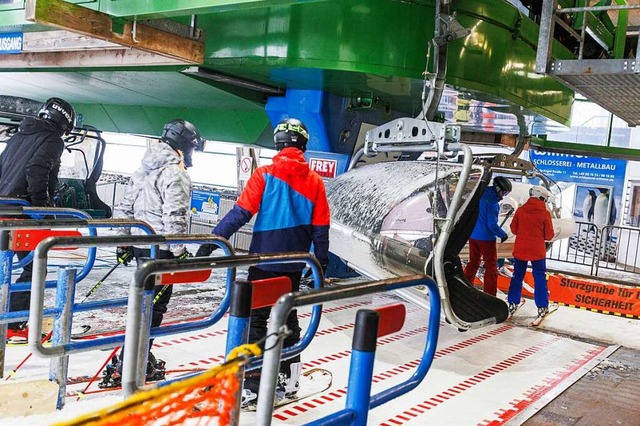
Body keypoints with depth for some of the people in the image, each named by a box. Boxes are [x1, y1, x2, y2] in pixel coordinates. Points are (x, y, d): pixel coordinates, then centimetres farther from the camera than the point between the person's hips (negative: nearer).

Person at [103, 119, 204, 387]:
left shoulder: (144, 169, 14)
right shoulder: (176, 174, -13)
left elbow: (124, 207, 16)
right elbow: (174, 217, -20)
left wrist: (124, 241, 21)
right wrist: (180, 253, -15)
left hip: (141, 244, 9)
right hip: (161, 249, -9)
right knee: (153, 306, -2)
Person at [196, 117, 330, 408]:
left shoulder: (265, 175, -8)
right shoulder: (314, 180, 2)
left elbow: (240, 213, -16)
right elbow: (320, 228, 4)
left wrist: (211, 242, -14)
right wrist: (321, 264, 13)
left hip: (265, 259, -4)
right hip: (295, 263, 4)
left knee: (255, 318, 3)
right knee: (287, 315, 17)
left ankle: (251, 387, 3)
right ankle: (288, 381, 26)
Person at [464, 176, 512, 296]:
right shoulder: (492, 203, -22)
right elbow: (492, 224, -22)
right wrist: (503, 234, -7)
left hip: (473, 235, 7)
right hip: (486, 238, -7)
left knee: (473, 262, 21)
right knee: (491, 267, 5)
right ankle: (490, 296, 9)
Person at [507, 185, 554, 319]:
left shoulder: (520, 210, -4)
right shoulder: (545, 213, -10)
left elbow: (513, 229, 2)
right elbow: (549, 235, -7)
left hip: (520, 249, 3)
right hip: (537, 251, -2)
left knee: (517, 276, 15)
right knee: (540, 278, 8)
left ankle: (513, 303, 18)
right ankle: (542, 307, 10)